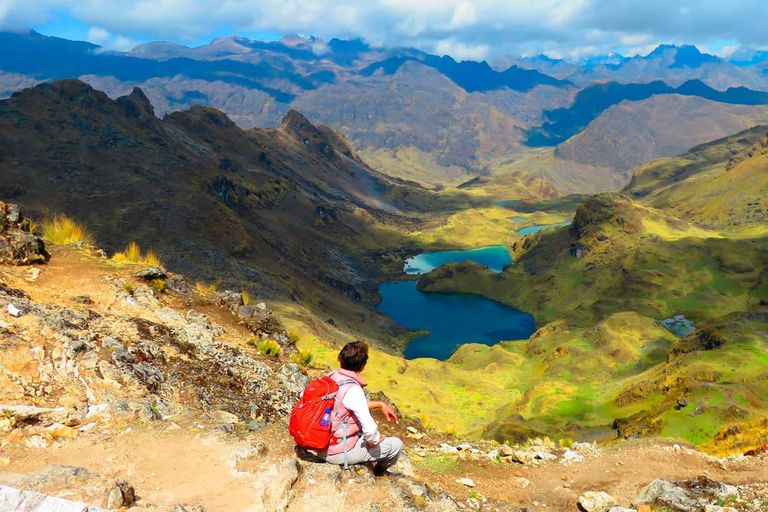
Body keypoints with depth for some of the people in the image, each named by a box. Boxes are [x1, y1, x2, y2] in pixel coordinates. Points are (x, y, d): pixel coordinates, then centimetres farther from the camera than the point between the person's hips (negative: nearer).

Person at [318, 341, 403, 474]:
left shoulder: (331, 376, -3)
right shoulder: (352, 389, -28)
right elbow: (370, 430, -30)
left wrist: (380, 404, 12)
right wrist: (373, 442, -9)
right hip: (339, 452, -8)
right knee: (396, 445, 6)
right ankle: (378, 473, 35)